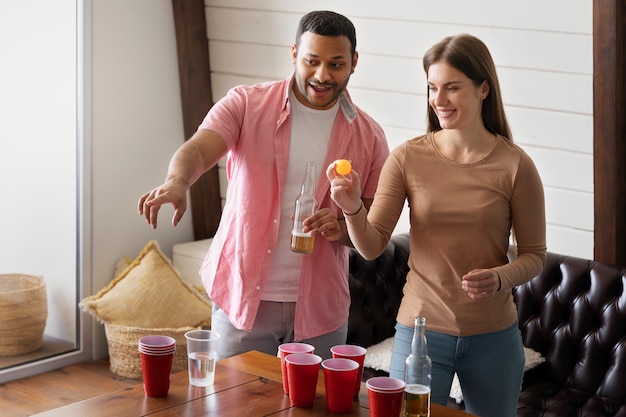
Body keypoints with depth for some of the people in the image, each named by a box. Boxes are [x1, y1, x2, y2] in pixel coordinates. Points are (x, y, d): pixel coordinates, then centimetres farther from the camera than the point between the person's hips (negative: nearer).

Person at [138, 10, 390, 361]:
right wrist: (177, 182, -43)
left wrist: (341, 227, -18)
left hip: (319, 308, 2)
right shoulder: (246, 105, -4)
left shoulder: (369, 137, 1)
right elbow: (198, 149, -20)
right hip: (242, 296, -1)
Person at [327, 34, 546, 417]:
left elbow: (534, 255, -1)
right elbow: (373, 247, -7)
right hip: (420, 328, 0)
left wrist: (499, 279, -21)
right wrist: (352, 209, -27)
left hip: (493, 337, 0)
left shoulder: (515, 165, -7)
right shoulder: (408, 158, -4)